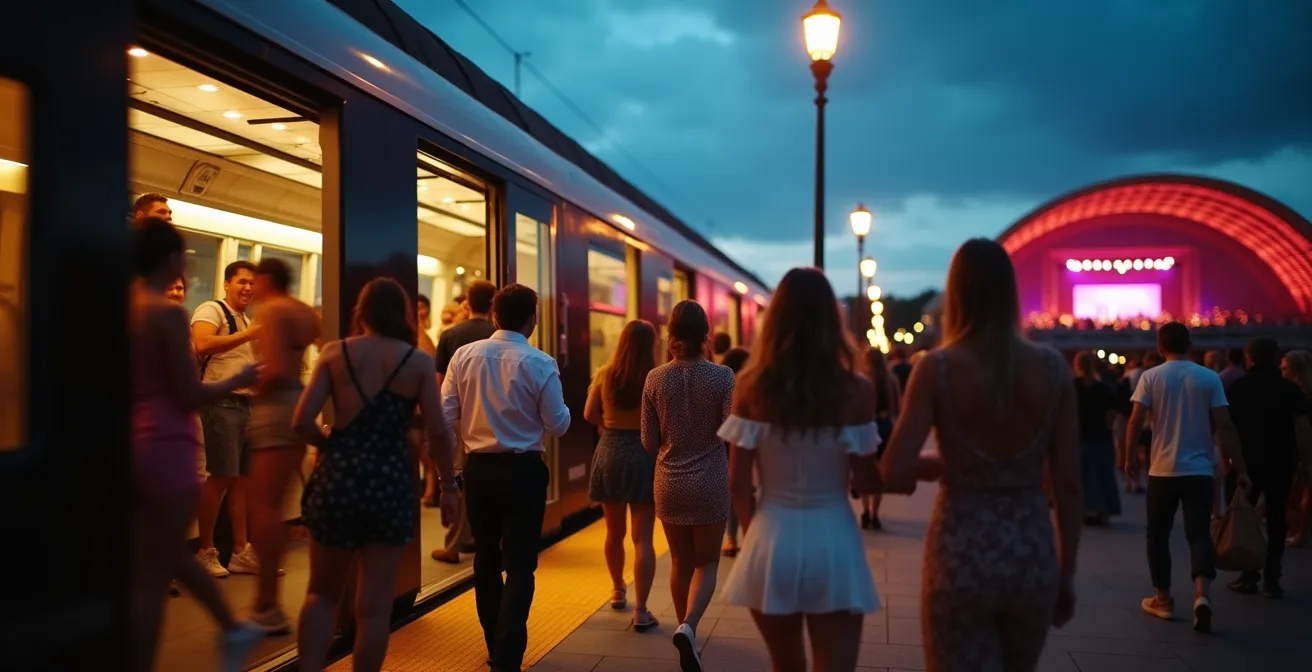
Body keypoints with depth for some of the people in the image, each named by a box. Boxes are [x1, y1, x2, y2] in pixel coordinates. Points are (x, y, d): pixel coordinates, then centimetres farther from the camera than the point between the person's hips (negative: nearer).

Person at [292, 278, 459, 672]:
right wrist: (448, 486, 6)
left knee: (323, 593, 19)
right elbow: (438, 432, -4)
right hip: (392, 481, -1)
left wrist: (330, 446, 13)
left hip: (338, 477, 1)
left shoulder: (334, 353, 1)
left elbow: (301, 422, -6)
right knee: (374, 605, 8)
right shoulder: (419, 361, -1)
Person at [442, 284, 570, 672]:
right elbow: (558, 425, -8)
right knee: (519, 565, 4)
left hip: (478, 468, 4)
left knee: (486, 558, 19)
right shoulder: (540, 363, -12)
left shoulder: (464, 356, -4)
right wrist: (561, 406, 12)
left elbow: (446, 417, -2)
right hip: (523, 470, -4)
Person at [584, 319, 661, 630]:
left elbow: (589, 415, 2)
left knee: (614, 532, 20)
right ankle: (640, 611, 0)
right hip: (644, 455, -3)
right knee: (642, 538, 0)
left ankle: (617, 590, 40)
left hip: (610, 453, 3)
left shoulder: (605, 374, -3)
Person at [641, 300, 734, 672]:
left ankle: (685, 630, 28)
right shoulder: (722, 376, -11)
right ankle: (688, 627, -11)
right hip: (710, 483, -2)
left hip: (669, 484, 2)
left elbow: (649, 442, 0)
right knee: (706, 563, 12)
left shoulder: (655, 378, -4)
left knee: (681, 562, 18)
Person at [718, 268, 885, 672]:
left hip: (773, 540, 2)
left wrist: (754, 534, 11)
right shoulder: (856, 389, -10)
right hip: (833, 542, -2)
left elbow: (739, 483, -4)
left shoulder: (751, 386, -6)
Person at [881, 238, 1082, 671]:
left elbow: (893, 477, -15)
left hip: (960, 555, -3)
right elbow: (1068, 484, -1)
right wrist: (1067, 571, 9)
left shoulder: (937, 368, -10)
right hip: (1033, 557, 3)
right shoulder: (1052, 368, -3)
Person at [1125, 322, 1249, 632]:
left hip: (1162, 470, -1)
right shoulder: (1209, 378, 0)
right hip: (1199, 470, 1)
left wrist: (1130, 456, 4)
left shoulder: (1150, 377, -3)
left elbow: (1135, 422, -10)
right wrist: (1239, 468, -1)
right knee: (1199, 533, 2)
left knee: (1158, 534, 13)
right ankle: (1202, 593, -20)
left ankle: (1163, 598, 20)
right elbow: (1224, 426, -6)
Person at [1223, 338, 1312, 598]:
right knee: (1276, 519, 8)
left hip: (1245, 461, 0)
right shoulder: (1290, 388, -3)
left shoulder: (1236, 387, -2)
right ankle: (1271, 579, 7)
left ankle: (1249, 575, 8)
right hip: (1280, 462, 1)